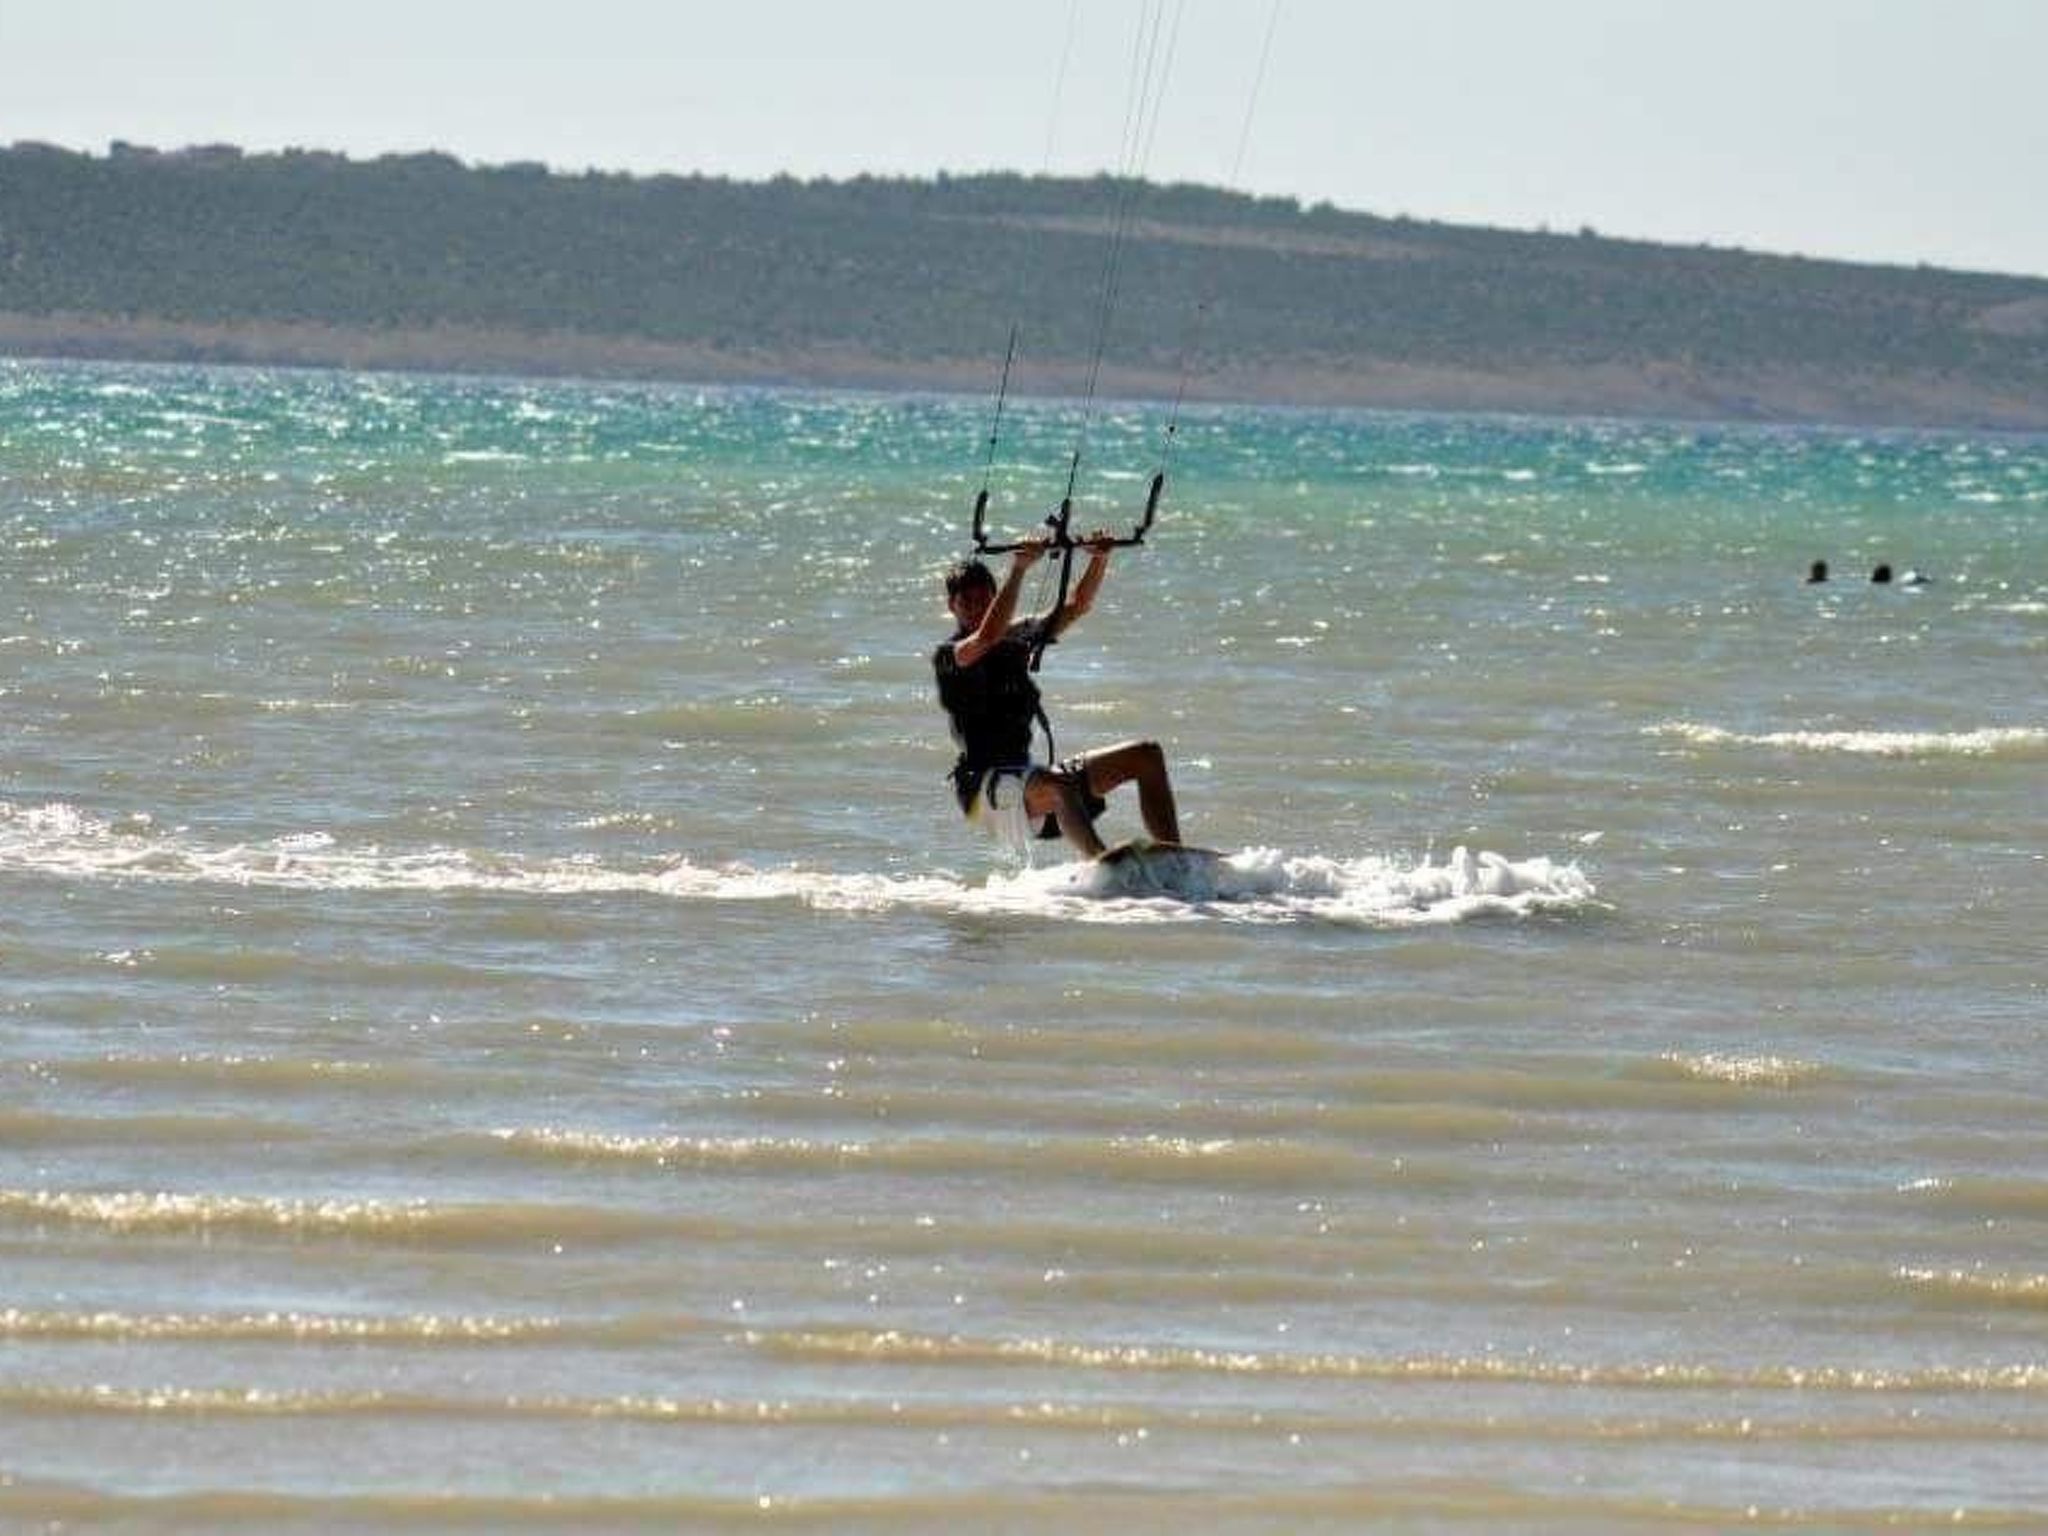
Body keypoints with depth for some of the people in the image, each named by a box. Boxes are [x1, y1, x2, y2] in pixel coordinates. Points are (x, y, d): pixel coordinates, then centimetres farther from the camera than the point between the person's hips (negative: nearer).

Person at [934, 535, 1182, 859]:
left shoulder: (1017, 637, 15)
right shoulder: (947, 656, -7)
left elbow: (1077, 606, 13)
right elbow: (988, 637, -28)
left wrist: (1099, 559, -5)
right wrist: (1018, 568, -31)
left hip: (1027, 775, 8)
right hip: (985, 787, -8)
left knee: (1146, 755, 2)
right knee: (1058, 784, -40)